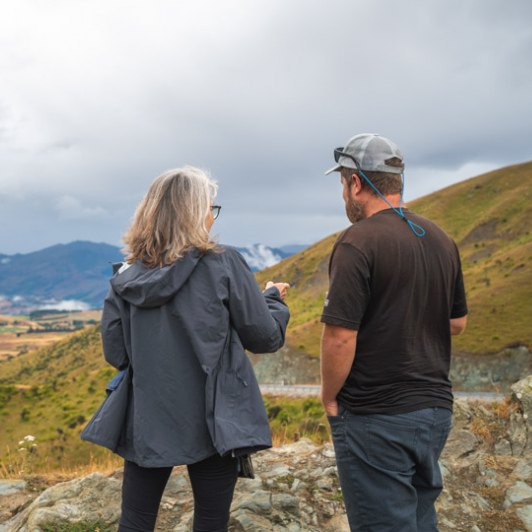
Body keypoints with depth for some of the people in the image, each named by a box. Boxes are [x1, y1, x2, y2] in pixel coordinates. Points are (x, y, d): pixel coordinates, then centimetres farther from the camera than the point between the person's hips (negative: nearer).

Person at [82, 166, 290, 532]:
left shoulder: (126, 276, -1)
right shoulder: (223, 263, -10)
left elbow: (115, 353, 2)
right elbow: (266, 337, -4)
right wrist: (274, 298, 15)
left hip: (145, 423, 3)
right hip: (210, 421, -3)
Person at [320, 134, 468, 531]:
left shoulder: (358, 242, -17)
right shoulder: (441, 240, 7)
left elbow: (340, 337, -21)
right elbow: (458, 323, 16)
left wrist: (329, 398, -6)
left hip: (376, 419, -7)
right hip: (436, 409, 8)